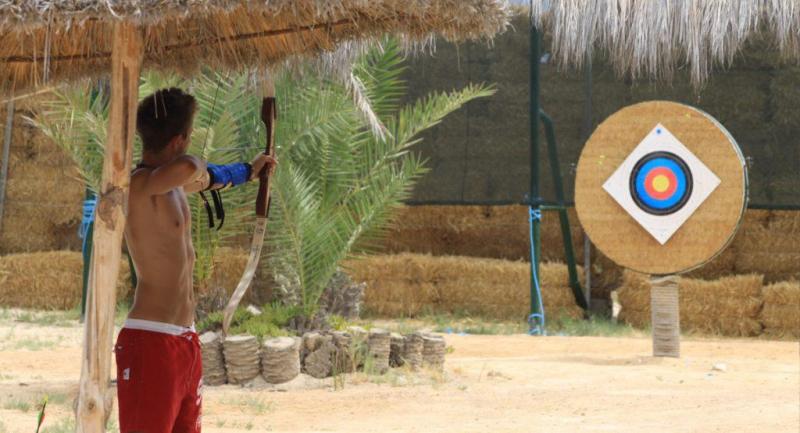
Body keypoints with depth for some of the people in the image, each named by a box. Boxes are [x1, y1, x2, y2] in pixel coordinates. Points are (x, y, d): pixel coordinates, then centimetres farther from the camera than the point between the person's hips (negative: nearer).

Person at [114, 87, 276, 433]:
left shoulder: (170, 183, 15)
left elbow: (206, 180, 40)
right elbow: (188, 169, -38)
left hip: (185, 340, 10)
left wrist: (249, 170, 57)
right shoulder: (140, 185, -16)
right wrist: (196, 168, -14)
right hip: (151, 341, -10)